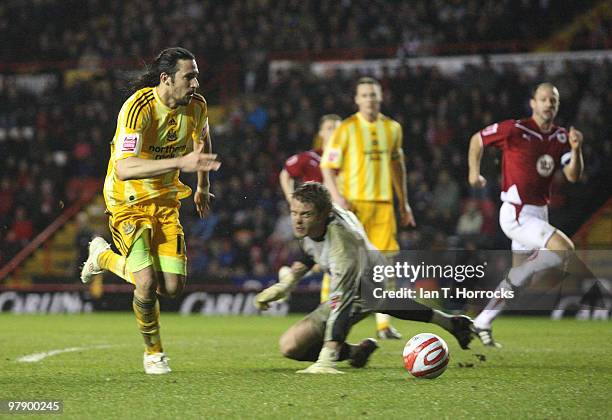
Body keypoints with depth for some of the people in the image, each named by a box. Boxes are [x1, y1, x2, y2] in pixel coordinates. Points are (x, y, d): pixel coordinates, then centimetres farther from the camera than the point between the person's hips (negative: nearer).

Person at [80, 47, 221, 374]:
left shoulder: (196, 105, -6)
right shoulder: (137, 108, -26)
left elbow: (202, 137, 20)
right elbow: (124, 169, -38)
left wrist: (203, 187, 25)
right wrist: (181, 162, -45)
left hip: (165, 200, 6)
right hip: (128, 201, -6)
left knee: (172, 286, -3)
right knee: (148, 282, -19)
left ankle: (104, 256, 25)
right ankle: (153, 352, 9)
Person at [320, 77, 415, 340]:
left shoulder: (392, 128, 11)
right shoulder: (346, 129, -3)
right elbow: (327, 165, -4)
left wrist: (404, 204, 22)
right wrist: (337, 198, -18)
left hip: (383, 203, 4)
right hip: (352, 203, -4)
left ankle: (383, 324, 4)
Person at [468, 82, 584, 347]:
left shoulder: (561, 138, 5)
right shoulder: (514, 130, -12)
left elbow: (573, 176, -2)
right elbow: (477, 140, 3)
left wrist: (576, 149, -17)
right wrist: (474, 172, 0)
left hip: (539, 214, 7)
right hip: (516, 213, -7)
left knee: (521, 278, 13)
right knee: (564, 248, -24)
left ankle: (482, 324, 25)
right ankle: (515, 278, -6)